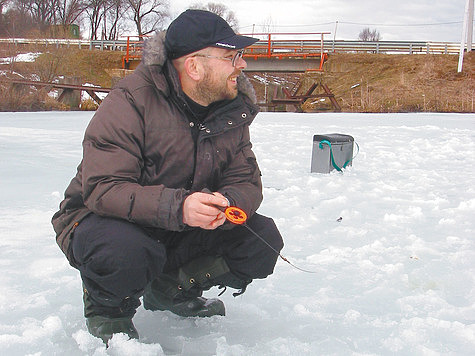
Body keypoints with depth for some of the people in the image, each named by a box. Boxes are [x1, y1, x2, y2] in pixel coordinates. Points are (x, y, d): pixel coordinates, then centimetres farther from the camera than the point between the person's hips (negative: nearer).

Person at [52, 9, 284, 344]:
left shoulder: (234, 110, -4)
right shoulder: (131, 102, -24)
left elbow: (246, 181, -4)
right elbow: (102, 188, -30)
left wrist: (226, 205, -29)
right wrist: (177, 207, -44)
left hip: (185, 228, 6)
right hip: (103, 218, -6)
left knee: (264, 239, -11)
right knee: (124, 253, -40)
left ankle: (171, 290, 11)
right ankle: (108, 310, -2)